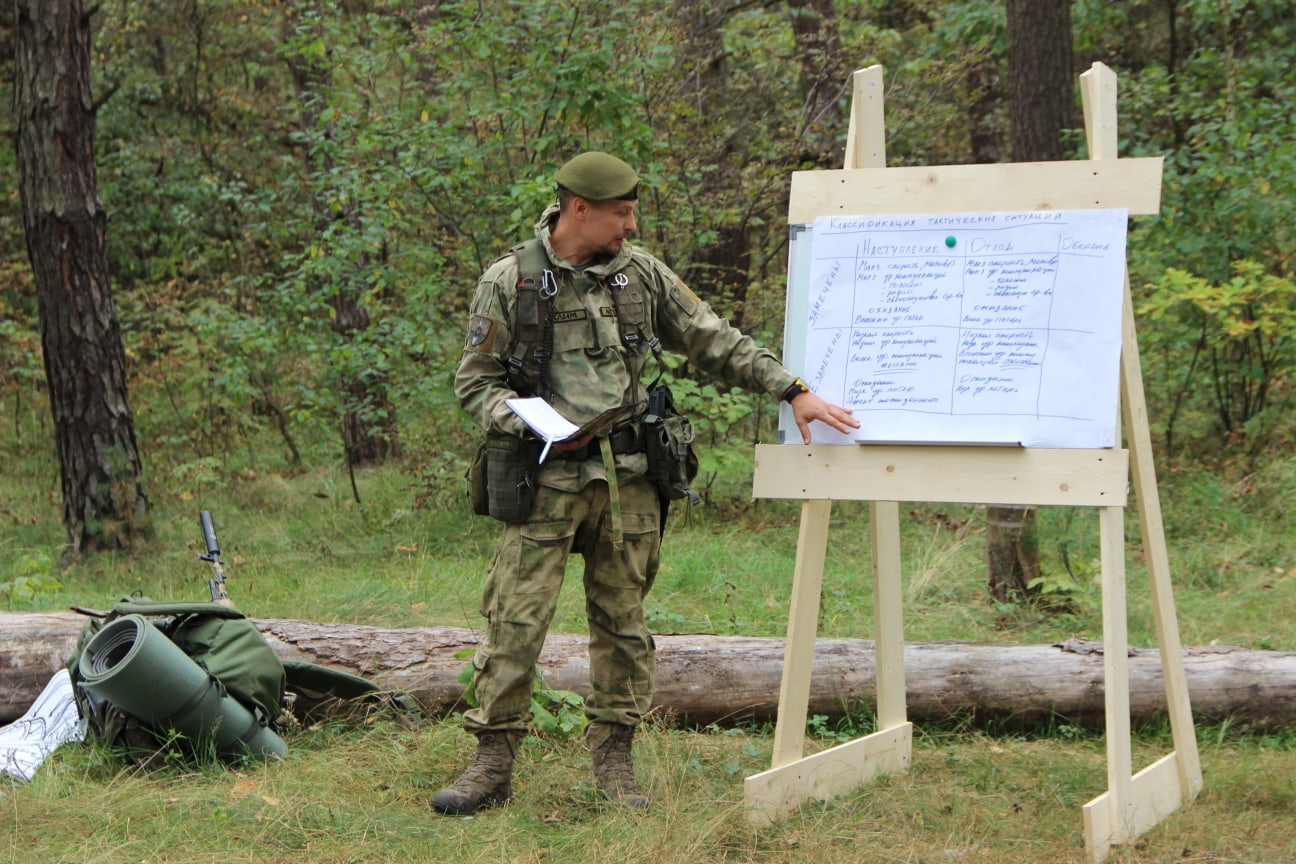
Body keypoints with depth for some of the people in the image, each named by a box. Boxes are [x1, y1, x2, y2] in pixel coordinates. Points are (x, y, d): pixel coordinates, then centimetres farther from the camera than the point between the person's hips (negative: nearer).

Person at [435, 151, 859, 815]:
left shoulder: (642, 274, 8)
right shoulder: (508, 282, -2)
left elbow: (716, 343, 11)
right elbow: (475, 384, 0)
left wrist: (793, 390, 5)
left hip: (627, 479, 3)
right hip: (546, 479, -3)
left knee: (622, 621, 7)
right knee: (515, 621, -5)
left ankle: (614, 759, 17)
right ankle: (493, 763, 4)